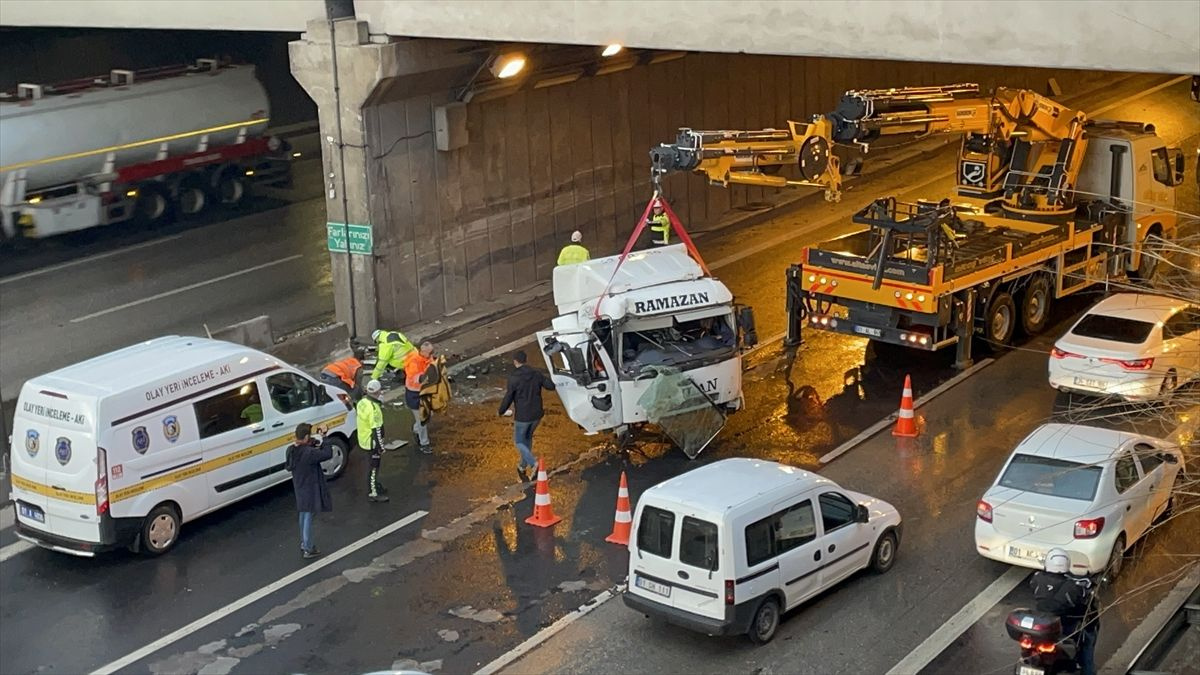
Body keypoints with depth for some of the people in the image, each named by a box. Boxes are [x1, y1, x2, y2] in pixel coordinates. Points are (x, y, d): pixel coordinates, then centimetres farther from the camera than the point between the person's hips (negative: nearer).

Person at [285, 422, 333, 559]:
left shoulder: (291, 450, -5)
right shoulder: (309, 453, -29)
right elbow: (328, 454, -28)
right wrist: (323, 438, -16)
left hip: (300, 488, 8)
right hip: (311, 490, -8)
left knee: (304, 515, 23)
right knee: (308, 517, 2)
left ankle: (304, 544, 37)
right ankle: (308, 549, 12)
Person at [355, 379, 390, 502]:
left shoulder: (362, 402, -1)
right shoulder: (374, 408, -29)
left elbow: (358, 414, 15)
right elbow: (376, 429, -26)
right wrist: (381, 447, -19)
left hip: (364, 438, 9)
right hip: (372, 442, -9)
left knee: (374, 464, 24)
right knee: (374, 467, 4)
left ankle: (374, 486, 40)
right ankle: (373, 493, 13)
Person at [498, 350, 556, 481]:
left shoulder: (513, 378, -18)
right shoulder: (537, 373, -4)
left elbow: (508, 398, -13)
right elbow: (551, 386, 3)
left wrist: (501, 411, 4)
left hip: (522, 416, -5)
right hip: (537, 415, 5)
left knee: (518, 441, 11)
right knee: (528, 438, 25)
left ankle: (534, 464, -10)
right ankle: (523, 466, 37)